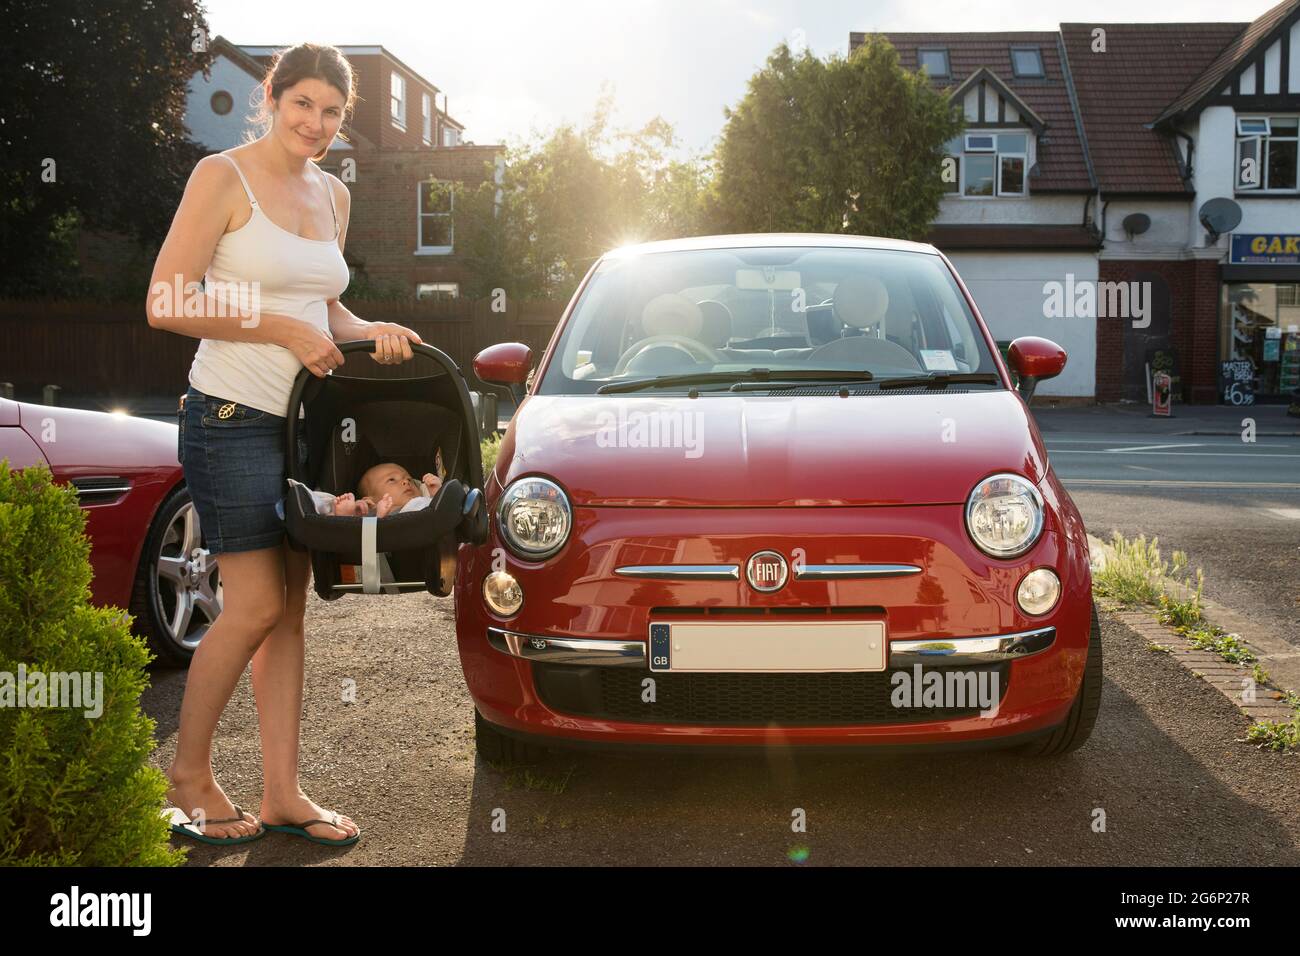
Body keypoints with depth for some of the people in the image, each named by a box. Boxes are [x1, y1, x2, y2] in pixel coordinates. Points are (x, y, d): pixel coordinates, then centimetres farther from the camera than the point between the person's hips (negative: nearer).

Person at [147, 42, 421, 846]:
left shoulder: (333, 195, 13)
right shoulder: (223, 177, -7)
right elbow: (165, 303, -14)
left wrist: (368, 330, 3)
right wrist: (284, 330, -16)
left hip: (305, 420, 7)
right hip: (233, 418, -7)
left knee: (291, 610, 7)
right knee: (256, 608, -7)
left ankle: (283, 794, 14)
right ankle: (189, 775, 13)